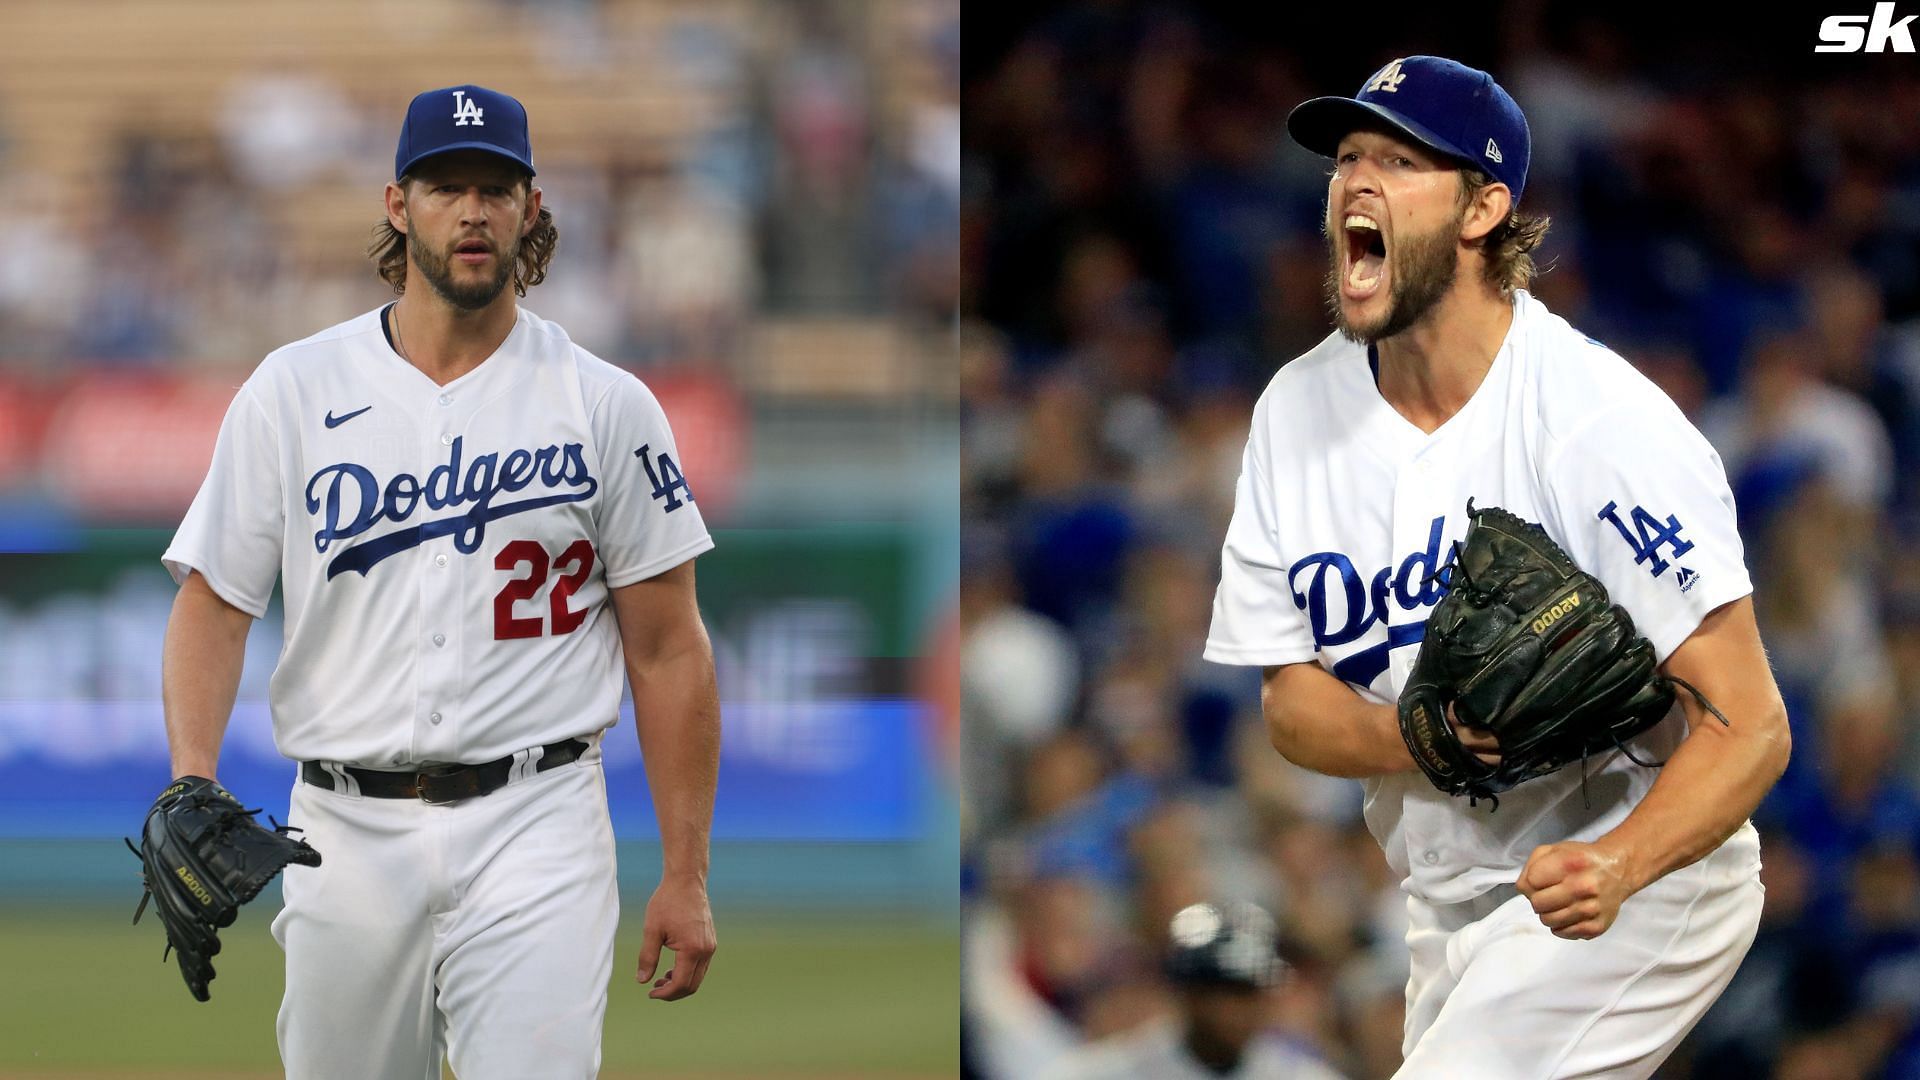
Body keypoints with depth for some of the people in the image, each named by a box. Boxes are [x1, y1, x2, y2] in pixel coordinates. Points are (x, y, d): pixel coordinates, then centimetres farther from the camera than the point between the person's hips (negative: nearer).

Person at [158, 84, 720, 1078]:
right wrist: (192, 783, -14)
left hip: (535, 828, -2)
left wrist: (685, 876, 0)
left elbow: (667, 647, 4)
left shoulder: (606, 406, 3)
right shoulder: (293, 391, 5)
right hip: (344, 834, 2)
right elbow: (214, 601, 4)